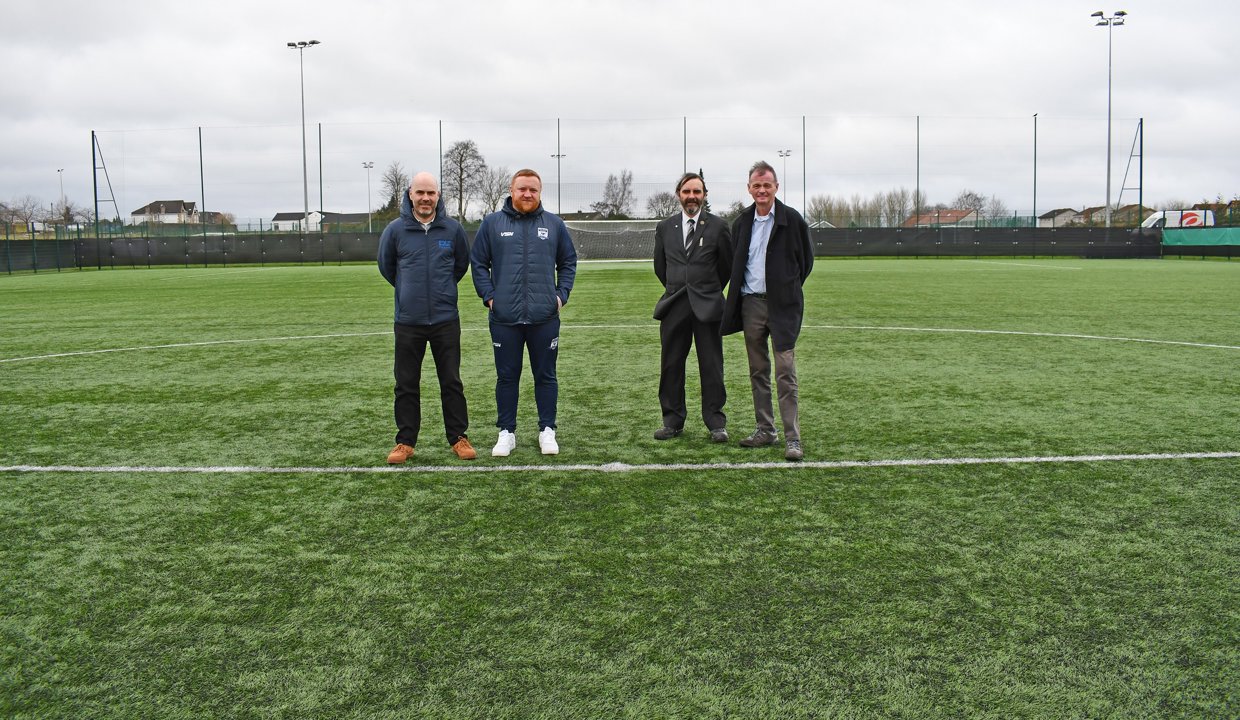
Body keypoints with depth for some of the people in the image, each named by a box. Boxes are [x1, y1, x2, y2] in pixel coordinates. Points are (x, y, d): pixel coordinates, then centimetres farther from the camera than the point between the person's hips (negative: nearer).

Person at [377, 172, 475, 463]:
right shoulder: (395, 229, -4)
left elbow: (462, 263, 15)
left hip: (446, 320, 0)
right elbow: (386, 265, 12)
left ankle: (458, 437, 18)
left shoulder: (453, 229, -2)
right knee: (406, 384, 7)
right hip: (408, 321, 0)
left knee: (452, 382, 7)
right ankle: (405, 441, 17)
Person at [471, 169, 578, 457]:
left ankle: (547, 430, 19)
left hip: (545, 317, 1)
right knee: (507, 377, 7)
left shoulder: (554, 224, 7)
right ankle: (506, 432, 18)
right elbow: (478, 263, 5)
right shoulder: (492, 223, 3)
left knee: (545, 376, 8)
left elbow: (568, 262, 12)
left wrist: (562, 294, 1)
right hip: (504, 317, 0)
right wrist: (488, 296, -4)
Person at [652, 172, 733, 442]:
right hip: (674, 306, 3)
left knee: (711, 367, 1)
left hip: (707, 306, -3)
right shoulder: (665, 228, 8)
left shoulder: (718, 227, 0)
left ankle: (716, 423, 9)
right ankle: (673, 421, 15)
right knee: (671, 365, 5)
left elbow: (727, 265, 9)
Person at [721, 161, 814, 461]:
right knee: (758, 371, 10)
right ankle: (765, 430, 20)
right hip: (750, 303, 4)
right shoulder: (742, 222, 9)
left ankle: (792, 437, -5)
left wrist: (787, 290, 8)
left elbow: (806, 260, 6)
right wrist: (738, 296, 13)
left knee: (786, 373, -7)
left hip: (782, 305, -4)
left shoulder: (791, 219, -3)